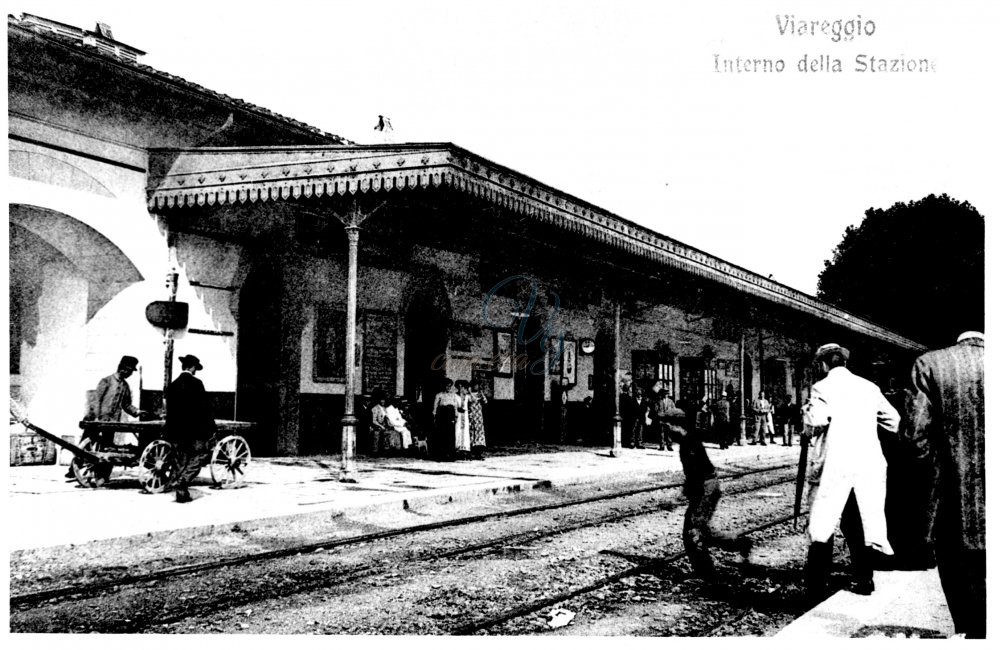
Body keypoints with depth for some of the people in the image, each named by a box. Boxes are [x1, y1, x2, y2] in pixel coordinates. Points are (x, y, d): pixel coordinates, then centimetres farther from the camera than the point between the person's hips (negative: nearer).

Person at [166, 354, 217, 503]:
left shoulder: (172, 385, 8)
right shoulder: (196, 383, -10)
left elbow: (169, 411, 13)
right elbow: (204, 407, -11)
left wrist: (170, 432, 20)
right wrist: (211, 427, -4)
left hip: (177, 431, 6)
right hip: (196, 431, -6)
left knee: (181, 464, 12)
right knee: (197, 459, 2)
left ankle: (181, 493, 12)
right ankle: (181, 482, -15)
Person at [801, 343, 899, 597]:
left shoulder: (823, 386, -4)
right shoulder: (869, 387, 10)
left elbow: (815, 418, -21)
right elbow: (894, 420, 15)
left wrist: (808, 409, 0)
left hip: (834, 465, -5)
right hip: (867, 464, 5)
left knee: (822, 525, 2)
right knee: (858, 523, 15)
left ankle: (816, 587, 3)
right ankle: (863, 581, 18)